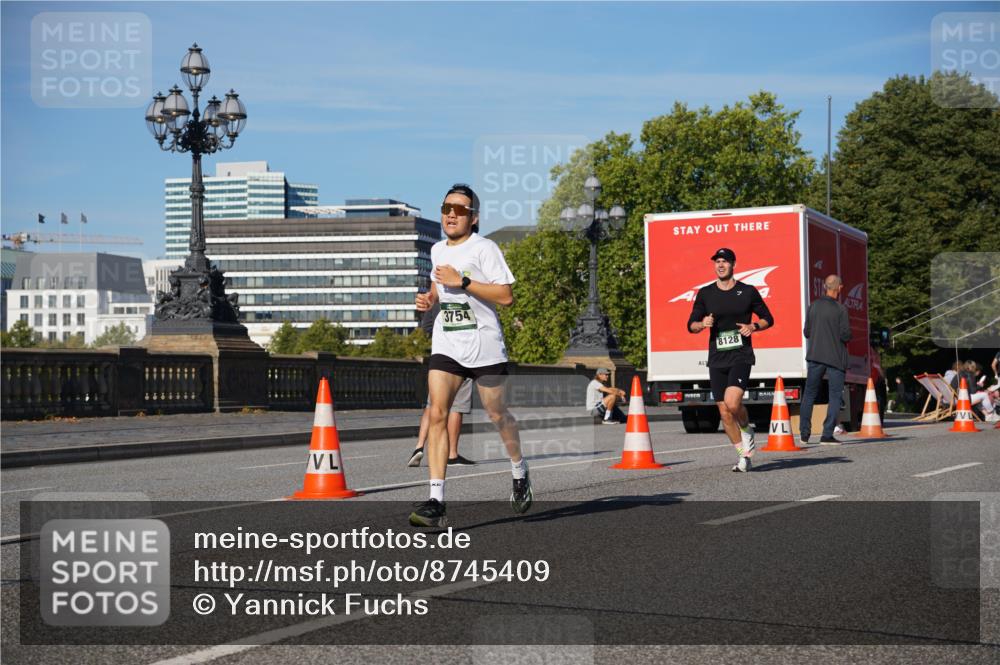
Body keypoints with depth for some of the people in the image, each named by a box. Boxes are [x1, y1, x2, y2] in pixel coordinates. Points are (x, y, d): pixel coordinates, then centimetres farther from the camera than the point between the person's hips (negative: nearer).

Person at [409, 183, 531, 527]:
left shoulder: (484, 248, -8)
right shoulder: (437, 250, 12)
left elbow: (506, 295, -16)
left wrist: (461, 281, -20)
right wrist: (430, 298, 9)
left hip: (484, 344, -4)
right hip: (446, 345, 4)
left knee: (497, 415, 9)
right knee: (436, 414, -12)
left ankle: (520, 473, 38)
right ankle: (436, 501, -16)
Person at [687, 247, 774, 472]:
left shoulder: (748, 291, 3)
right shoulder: (705, 294, 7)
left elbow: (768, 319, 12)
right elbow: (691, 325, 11)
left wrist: (753, 326, -8)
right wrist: (703, 324, -11)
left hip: (741, 355, -3)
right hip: (716, 359, 3)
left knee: (732, 403, -23)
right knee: (724, 412, 3)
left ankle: (747, 430, 10)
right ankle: (744, 455, 18)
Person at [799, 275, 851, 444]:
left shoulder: (814, 306, 3)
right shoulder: (840, 309, -11)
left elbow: (806, 332, 8)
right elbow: (846, 335, -14)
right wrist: (846, 333, 8)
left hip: (815, 356, 4)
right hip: (836, 358, -4)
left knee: (809, 394, 15)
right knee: (835, 396, 3)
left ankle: (804, 432, 14)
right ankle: (827, 435, -4)